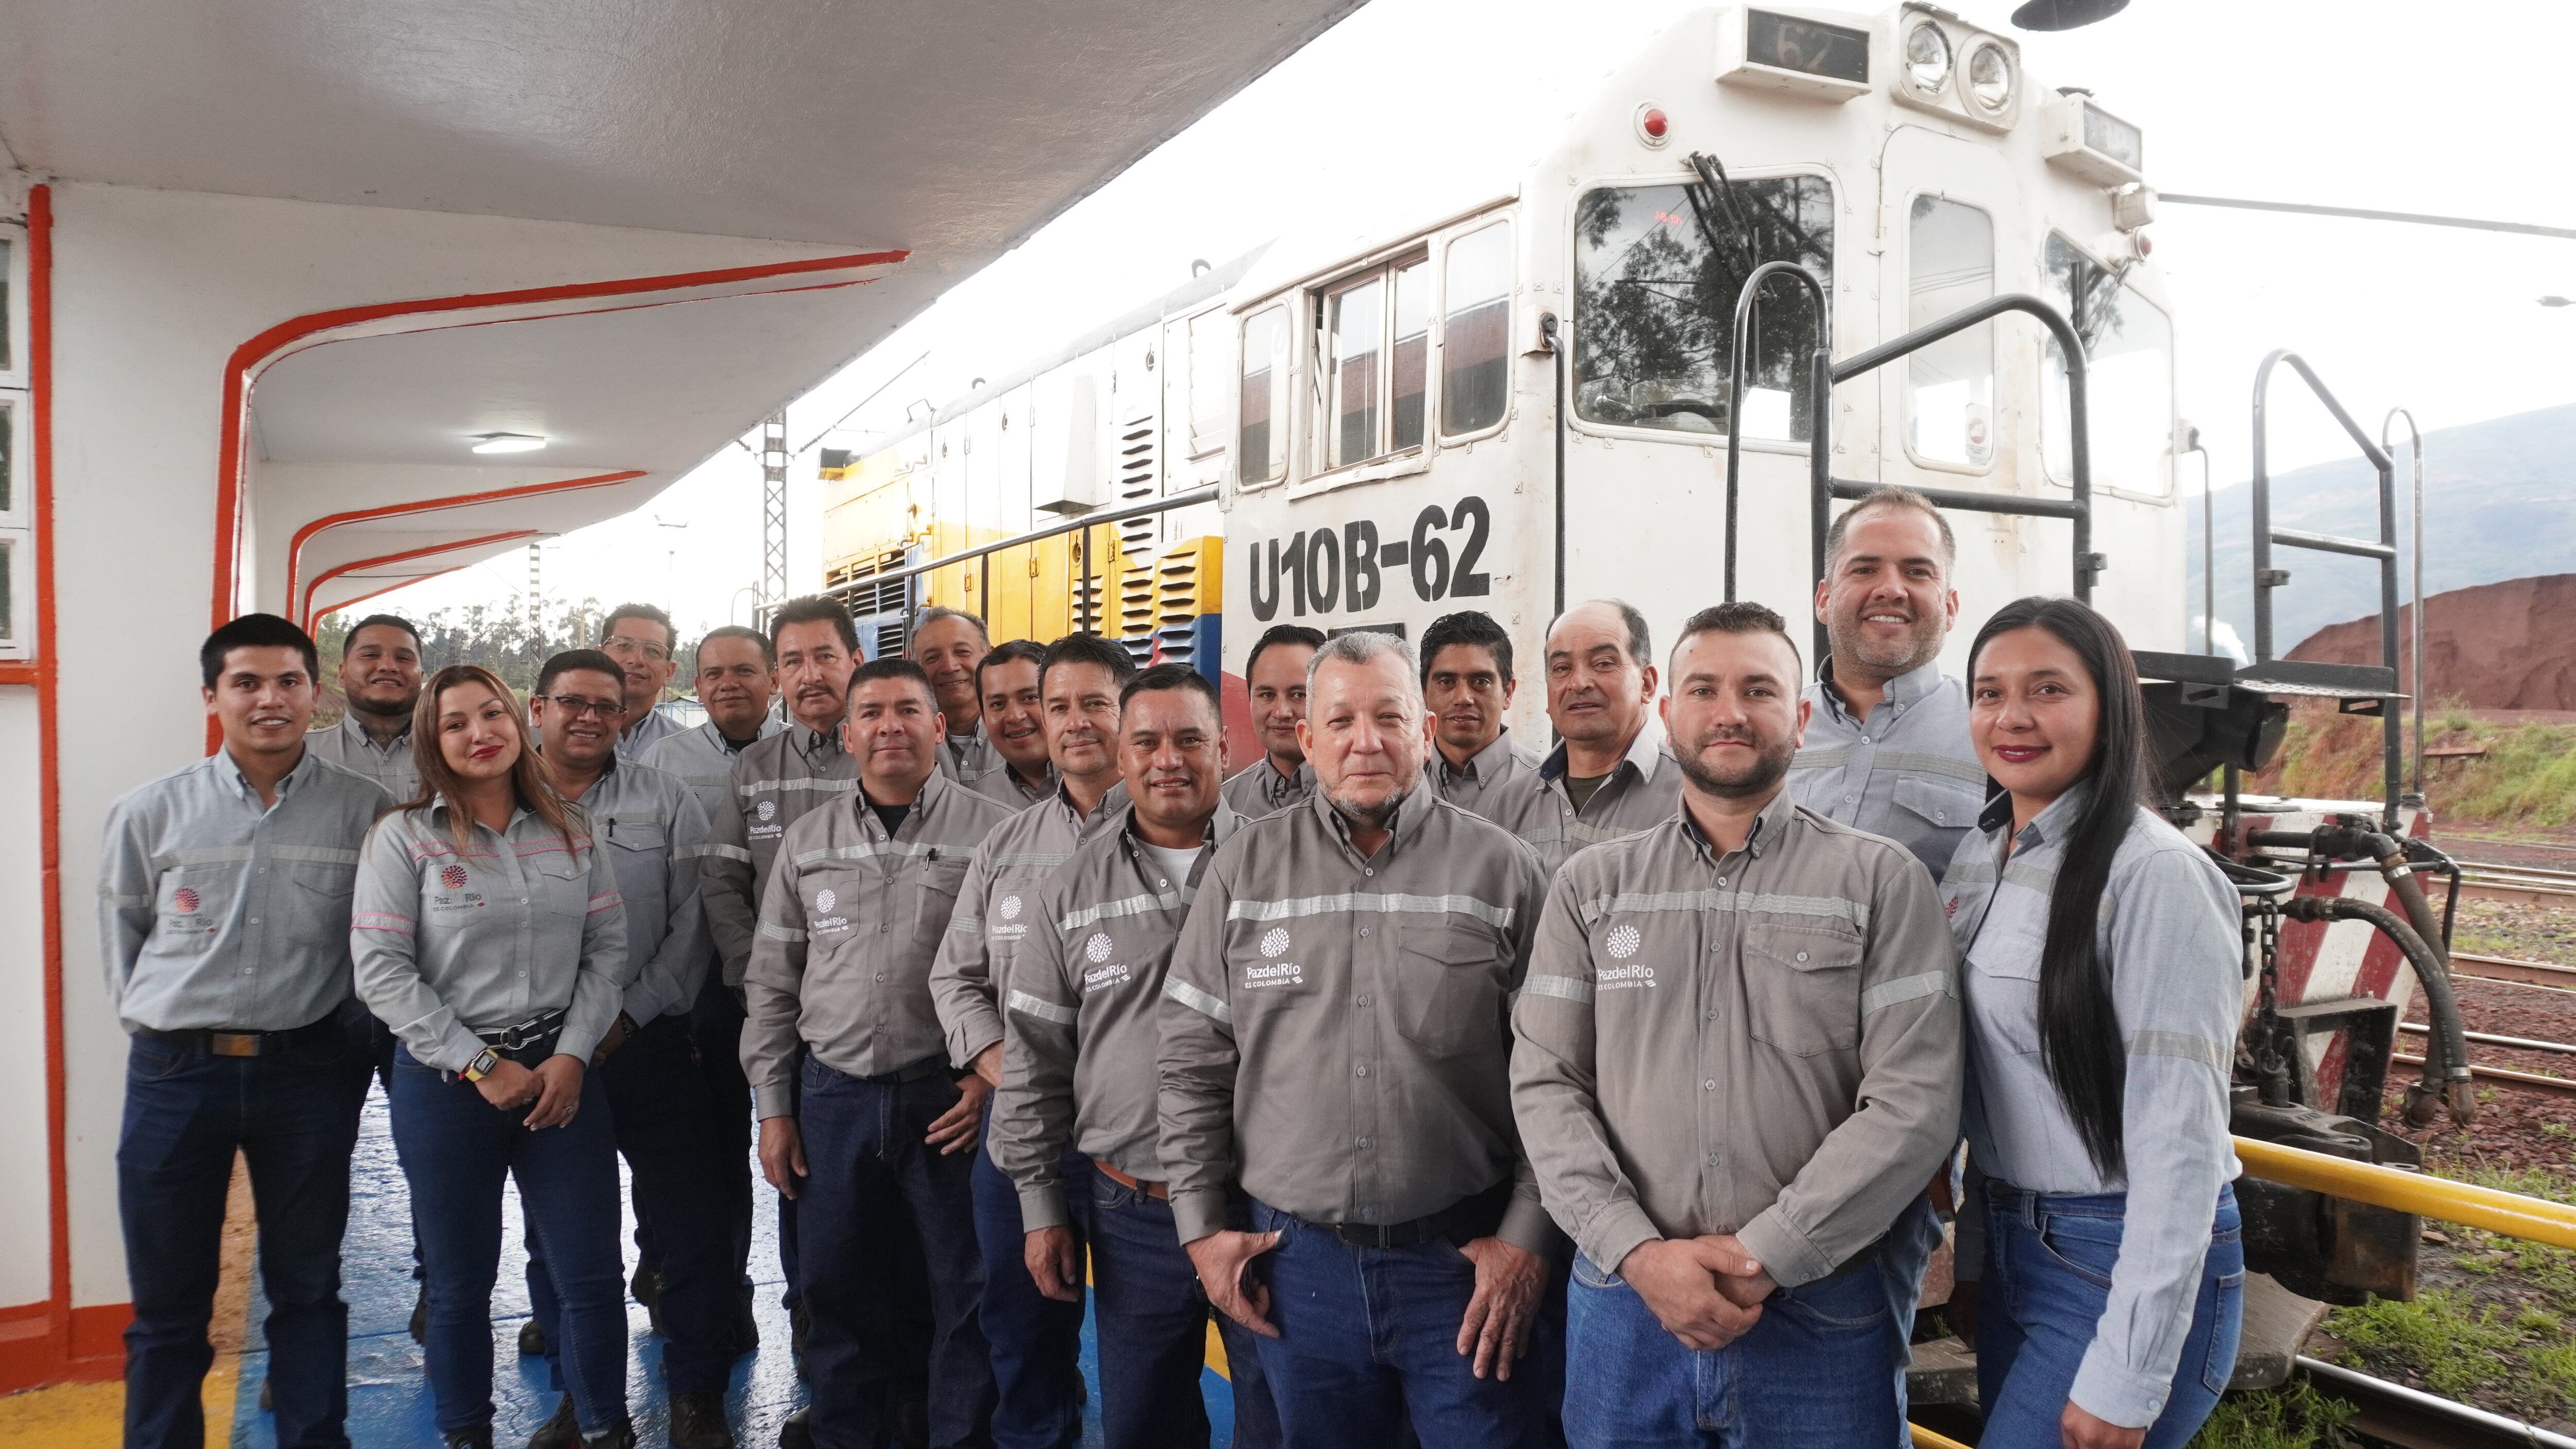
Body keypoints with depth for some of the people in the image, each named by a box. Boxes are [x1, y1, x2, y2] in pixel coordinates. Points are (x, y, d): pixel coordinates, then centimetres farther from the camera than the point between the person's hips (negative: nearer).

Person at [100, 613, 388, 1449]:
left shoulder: (364, 810, -2)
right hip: (174, 1072, 1)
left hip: (310, 1072, 0)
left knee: (306, 1288, 11)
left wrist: (345, 1038, 6)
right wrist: (154, 1021, 8)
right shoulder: (151, 812, 0)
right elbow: (121, 933, 11)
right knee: (167, 1301, 9)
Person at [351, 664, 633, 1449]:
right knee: (460, 1285, 10)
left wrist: (571, 1056, -6)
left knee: (591, 1275, 4)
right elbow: (380, 972, -9)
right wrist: (478, 1066, -11)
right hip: (446, 1082, -2)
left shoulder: (570, 831, 6)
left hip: (560, 1070, 2)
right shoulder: (404, 837, -3)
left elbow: (607, 949, 5)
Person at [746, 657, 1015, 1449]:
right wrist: (774, 1108, 7)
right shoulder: (809, 840, 7)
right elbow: (773, 982, 10)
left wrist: (995, 1074, -10)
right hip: (833, 1094, 3)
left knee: (966, 1291, 5)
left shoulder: (993, 832, -4)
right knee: (838, 1288, 13)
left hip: (953, 1095, -3)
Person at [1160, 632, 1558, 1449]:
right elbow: (1192, 1063, 6)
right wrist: (1202, 1227, 4)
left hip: (1469, 1260, -2)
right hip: (1297, 1257, 2)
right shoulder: (1246, 868, 3)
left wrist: (1527, 1239, -5)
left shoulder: (1501, 870, -3)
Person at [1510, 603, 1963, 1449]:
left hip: (1820, 1313, -1)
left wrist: (1764, 1257, -14)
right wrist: (1637, 1252, -12)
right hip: (1622, 1303, 2)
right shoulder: (1589, 888, 6)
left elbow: (1915, 1103, -8)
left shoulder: (1882, 883, -1)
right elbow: (1545, 1084, 0)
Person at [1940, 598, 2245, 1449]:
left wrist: (2124, 1379, -20)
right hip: (2015, 1249, 7)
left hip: (2126, 1264, -7)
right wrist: (1973, 1259, 15)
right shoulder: (1982, 856, 6)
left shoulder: (2157, 874, -17)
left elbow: (2180, 1139, -20)